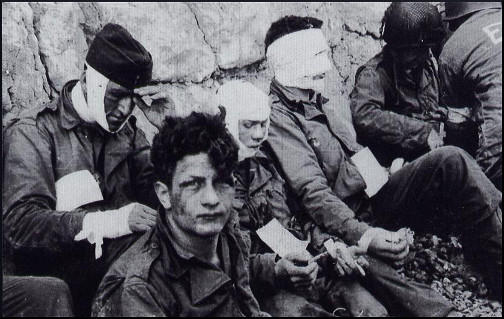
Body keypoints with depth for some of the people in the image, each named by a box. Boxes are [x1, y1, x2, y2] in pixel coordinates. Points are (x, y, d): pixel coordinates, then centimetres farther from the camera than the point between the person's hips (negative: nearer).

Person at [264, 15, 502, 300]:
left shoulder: (315, 101, 16)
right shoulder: (278, 116, -14)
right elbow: (311, 191, -23)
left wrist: (390, 177, 14)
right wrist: (363, 235, -32)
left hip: (371, 190, 8)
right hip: (354, 212, -8)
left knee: (450, 161, -15)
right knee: (451, 162, -20)